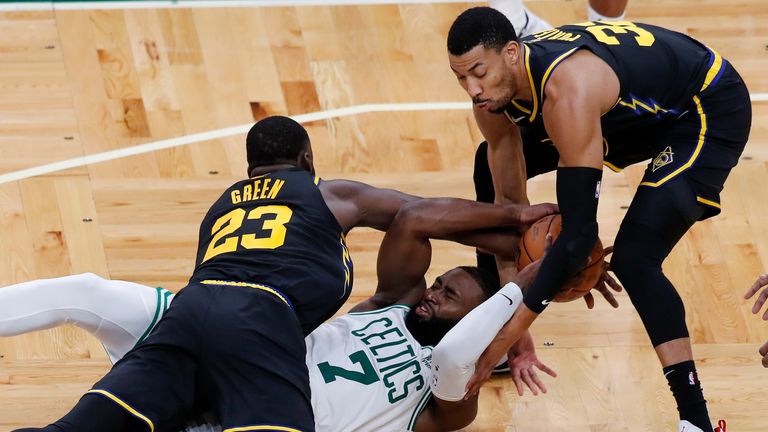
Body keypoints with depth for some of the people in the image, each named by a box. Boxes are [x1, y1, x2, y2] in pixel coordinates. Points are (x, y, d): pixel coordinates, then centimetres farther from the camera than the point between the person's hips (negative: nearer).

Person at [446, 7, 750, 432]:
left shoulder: (566, 93, -40)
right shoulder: (493, 87, -15)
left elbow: (580, 229, -40)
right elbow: (509, 198, -4)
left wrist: (511, 332, -39)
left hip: (708, 109, -9)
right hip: (640, 110, 9)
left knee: (633, 258, -26)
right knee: (492, 170, 12)